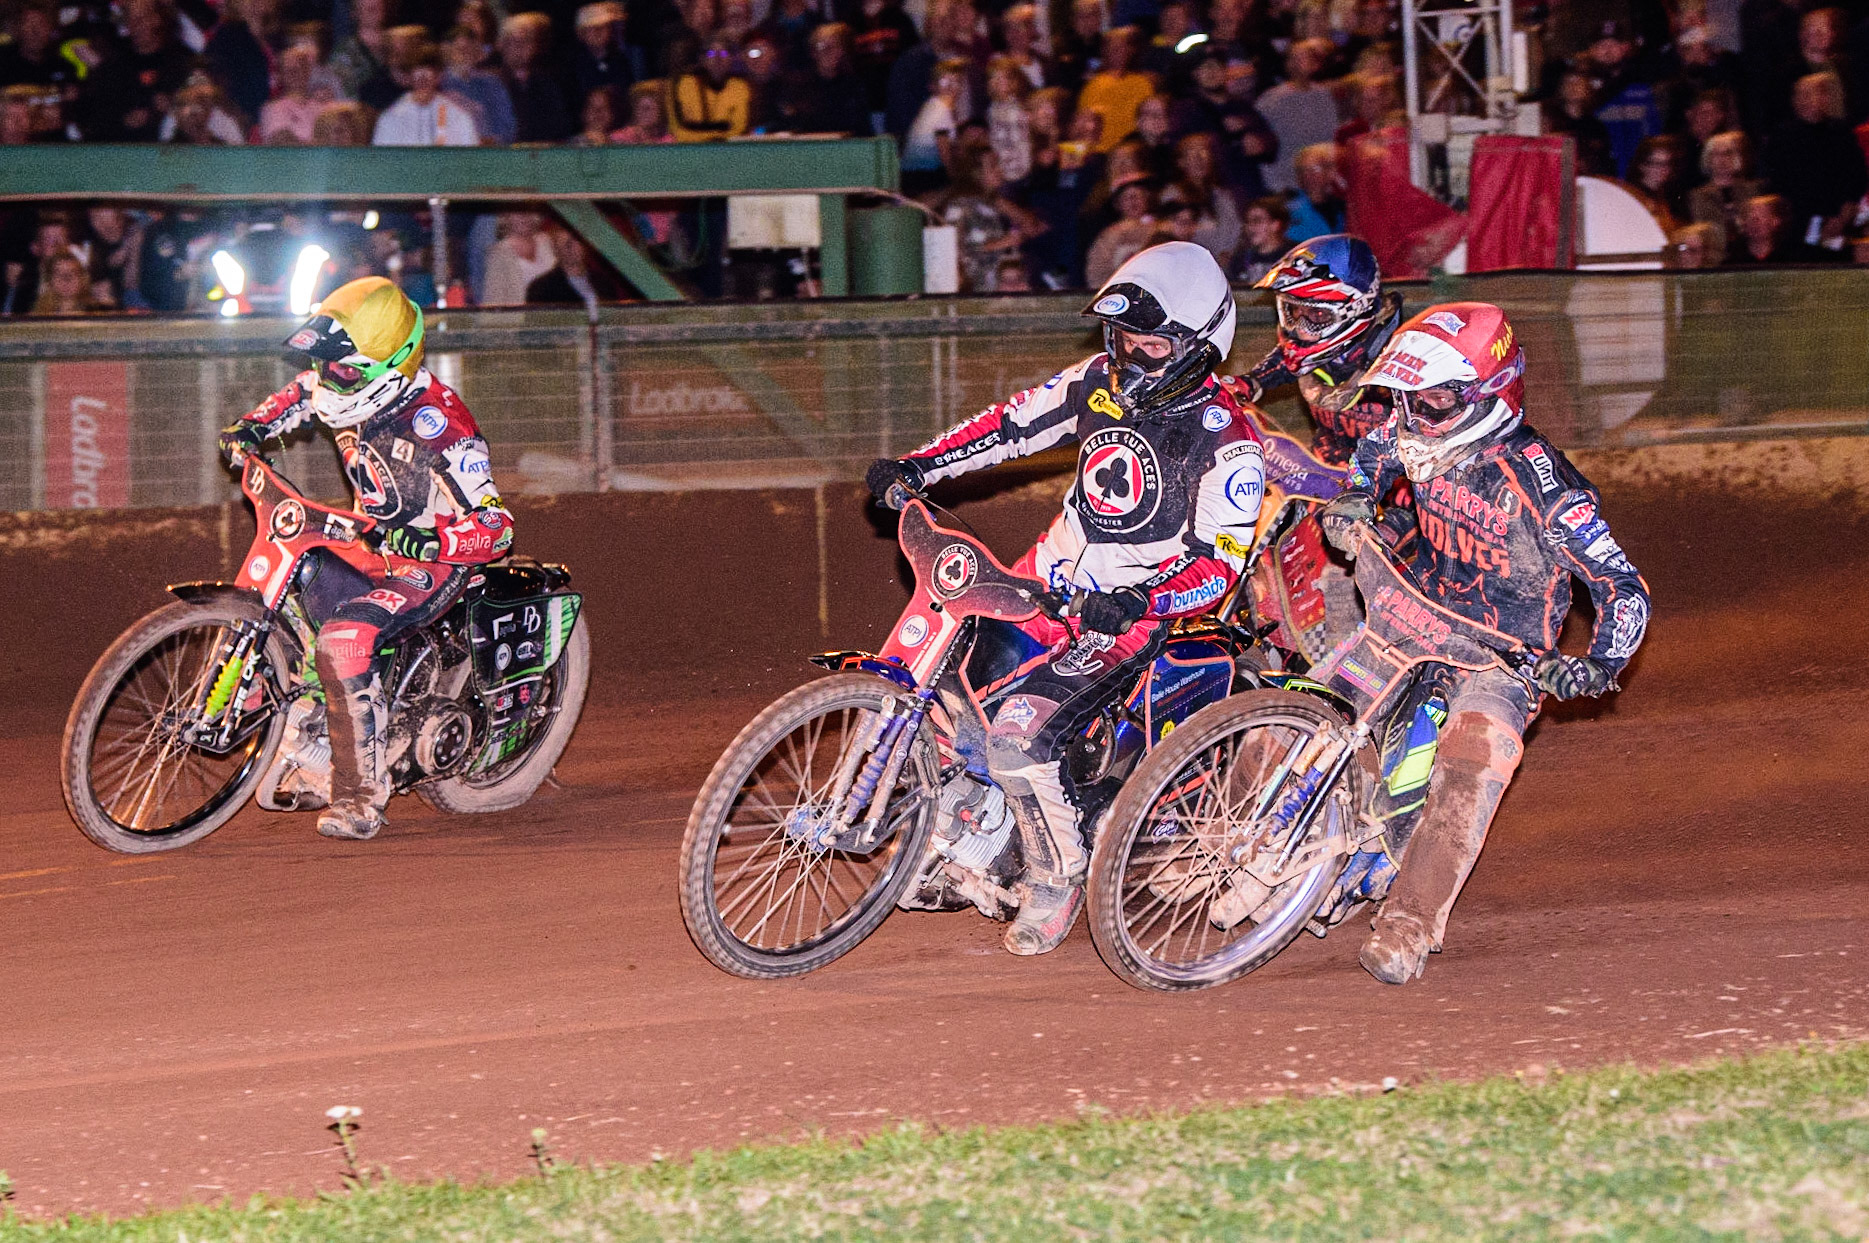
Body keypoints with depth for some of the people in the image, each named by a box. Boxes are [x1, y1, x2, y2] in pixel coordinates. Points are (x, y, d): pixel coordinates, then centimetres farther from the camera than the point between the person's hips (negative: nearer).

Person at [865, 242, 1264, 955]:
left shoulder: (1227, 442, -17)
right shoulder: (1099, 383, 1)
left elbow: (1221, 561, -20)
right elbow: (1013, 424, 11)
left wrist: (1139, 602, -36)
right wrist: (918, 466, 0)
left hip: (1126, 618, -7)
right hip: (1047, 580, 7)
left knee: (1018, 738, -23)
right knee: (951, 706, 3)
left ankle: (1058, 877, -1)